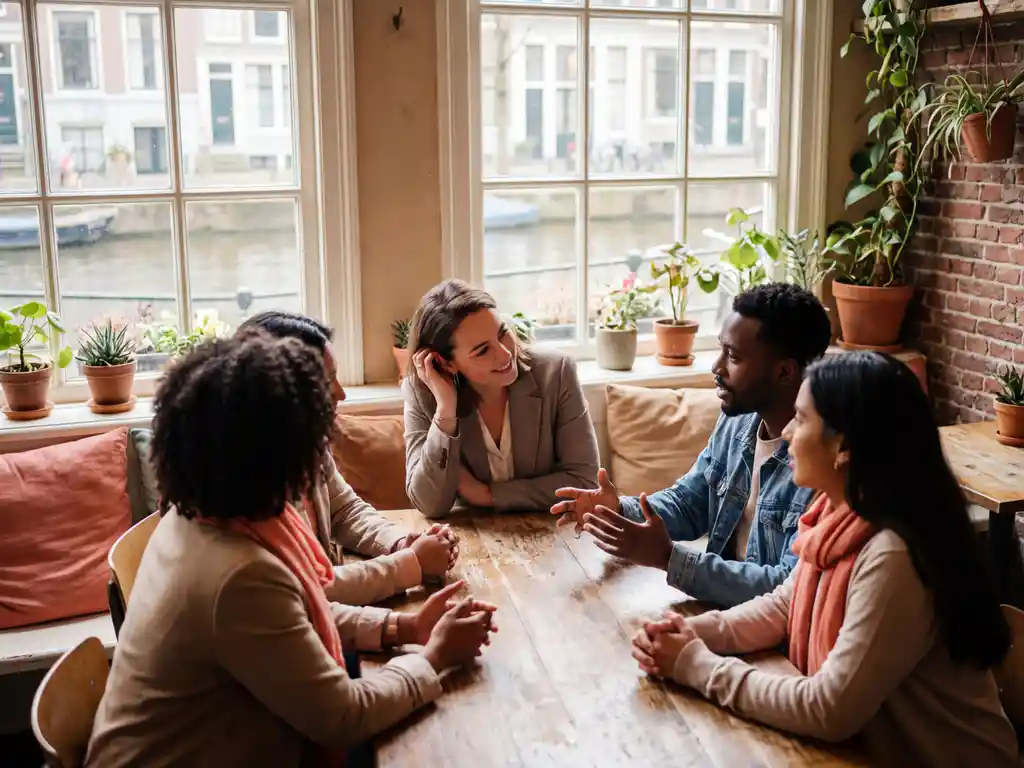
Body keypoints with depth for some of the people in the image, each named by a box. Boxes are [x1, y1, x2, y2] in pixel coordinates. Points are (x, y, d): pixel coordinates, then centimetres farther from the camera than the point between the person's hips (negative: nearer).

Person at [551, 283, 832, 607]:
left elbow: (794, 592, -28)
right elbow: (687, 502, 13)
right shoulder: (737, 420, 2)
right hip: (721, 604, 7)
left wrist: (668, 557, -29)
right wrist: (621, 511, -7)